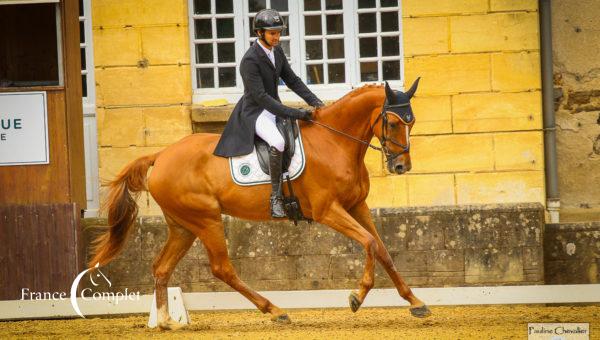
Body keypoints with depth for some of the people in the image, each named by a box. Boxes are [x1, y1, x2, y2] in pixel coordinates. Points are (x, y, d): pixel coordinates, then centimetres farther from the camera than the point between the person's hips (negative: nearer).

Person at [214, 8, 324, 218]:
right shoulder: (250, 60, -21)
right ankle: (276, 197, -28)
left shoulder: (277, 51, 5)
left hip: (275, 108, 9)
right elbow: (260, 97, -26)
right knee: (277, 142, -35)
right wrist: (295, 114, -29)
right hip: (255, 113, -9)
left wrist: (314, 101, -1)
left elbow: (292, 80, 12)